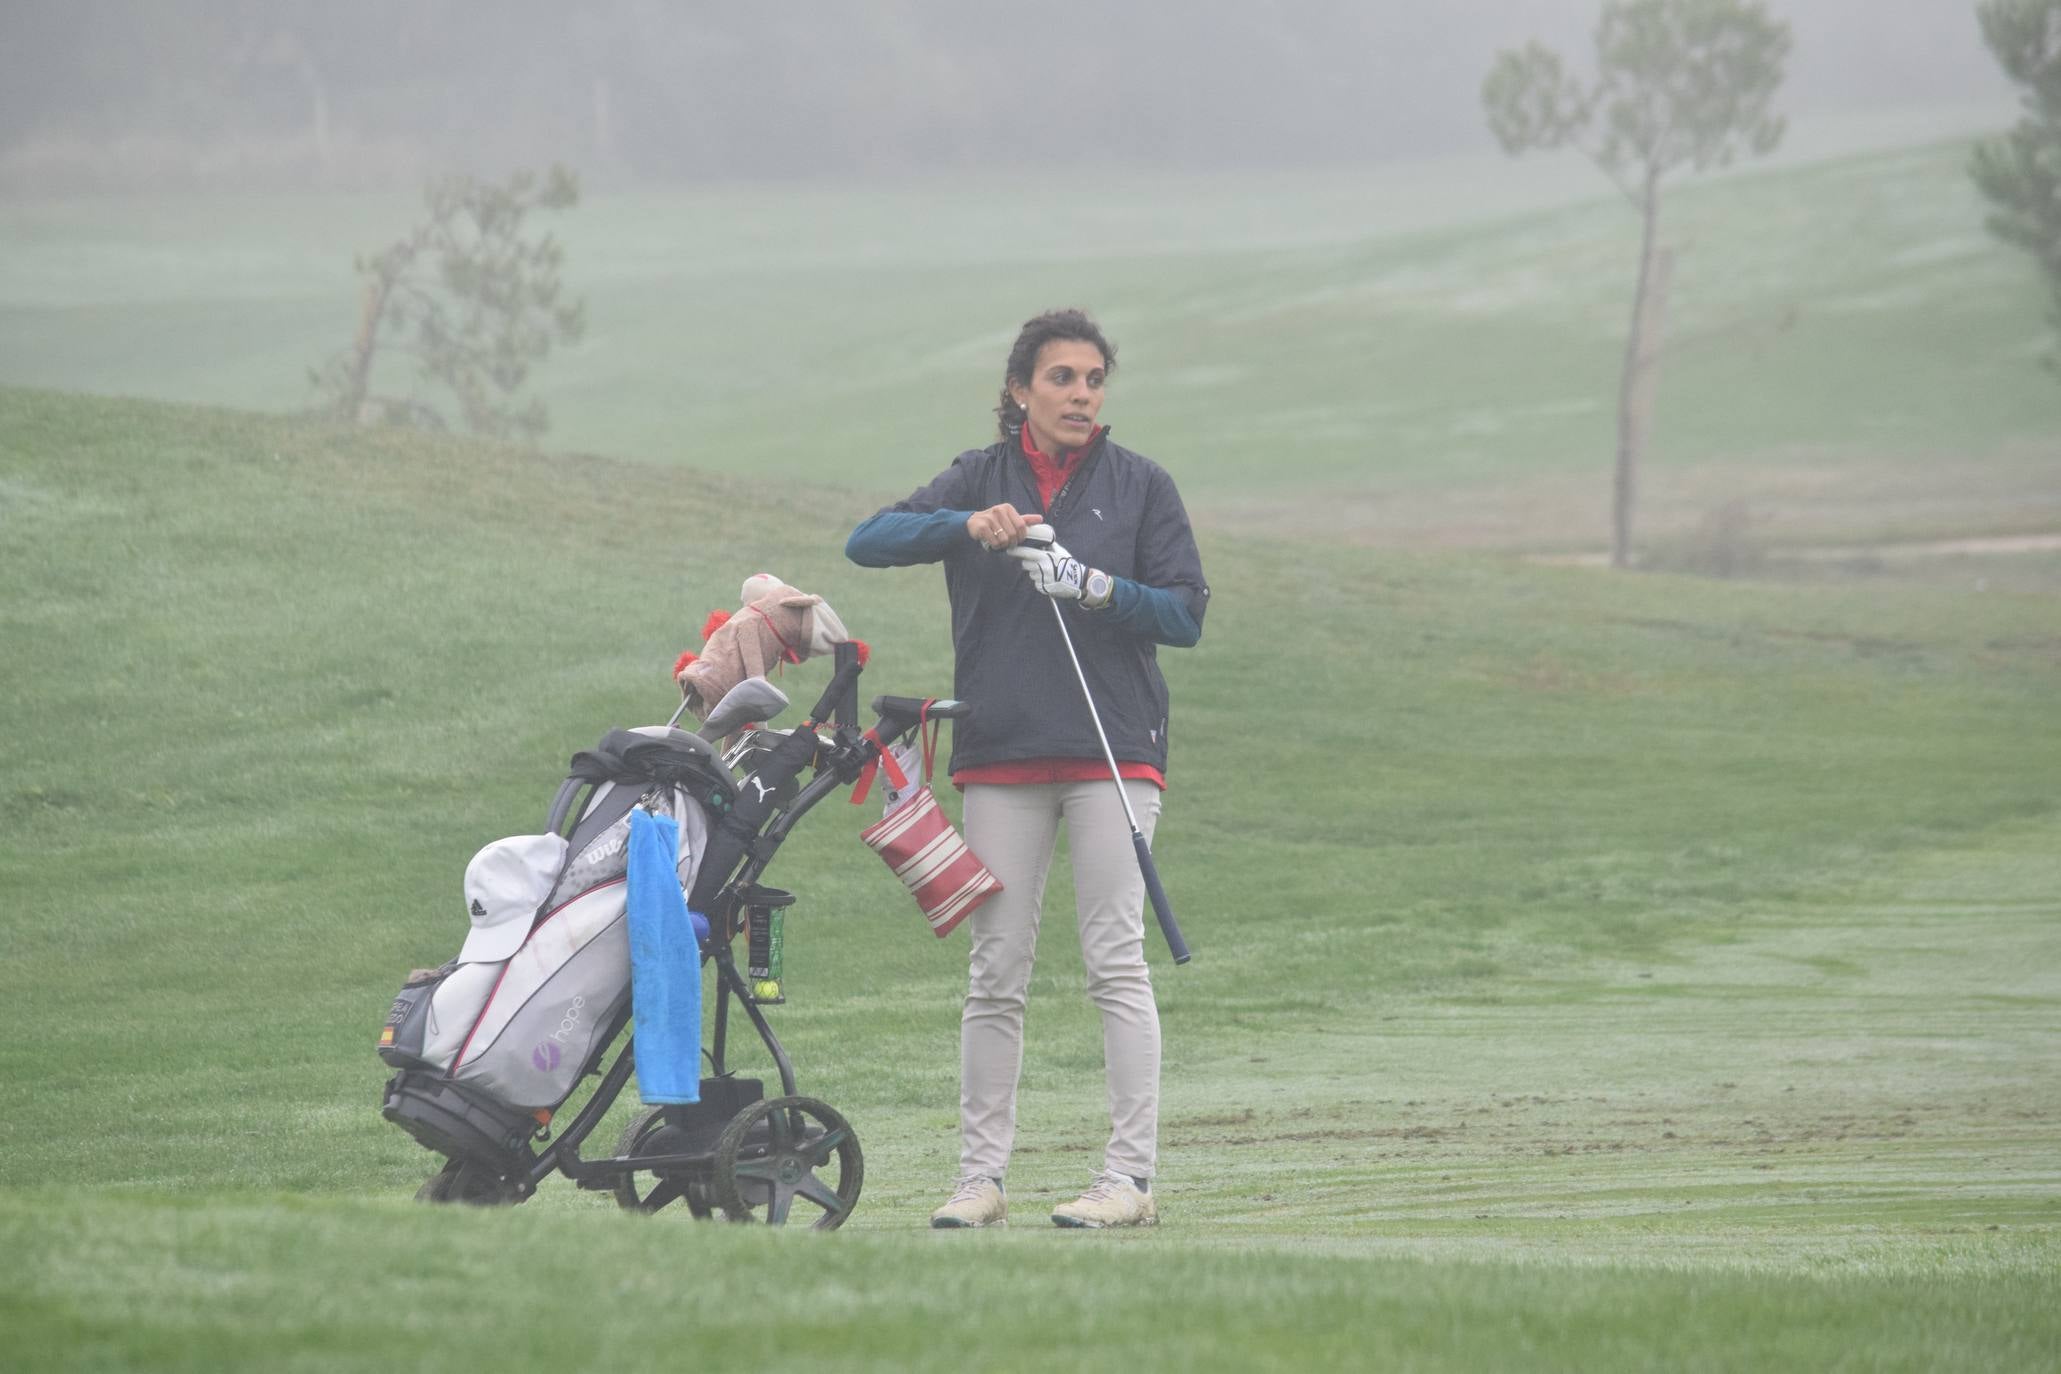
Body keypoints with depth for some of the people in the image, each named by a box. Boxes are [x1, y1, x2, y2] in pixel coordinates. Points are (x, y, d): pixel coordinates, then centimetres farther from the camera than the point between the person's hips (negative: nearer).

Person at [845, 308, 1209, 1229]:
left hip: (1113, 752, -1)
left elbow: (1186, 615, 3)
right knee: (995, 972, 1)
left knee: (1116, 963, -7)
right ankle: (980, 1176, 6)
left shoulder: (1141, 486, 7)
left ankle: (1132, 1176, -7)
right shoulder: (981, 479, 9)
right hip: (1000, 755, 1)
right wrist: (968, 527, -18)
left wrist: (1099, 589, -14)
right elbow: (867, 543, -3)